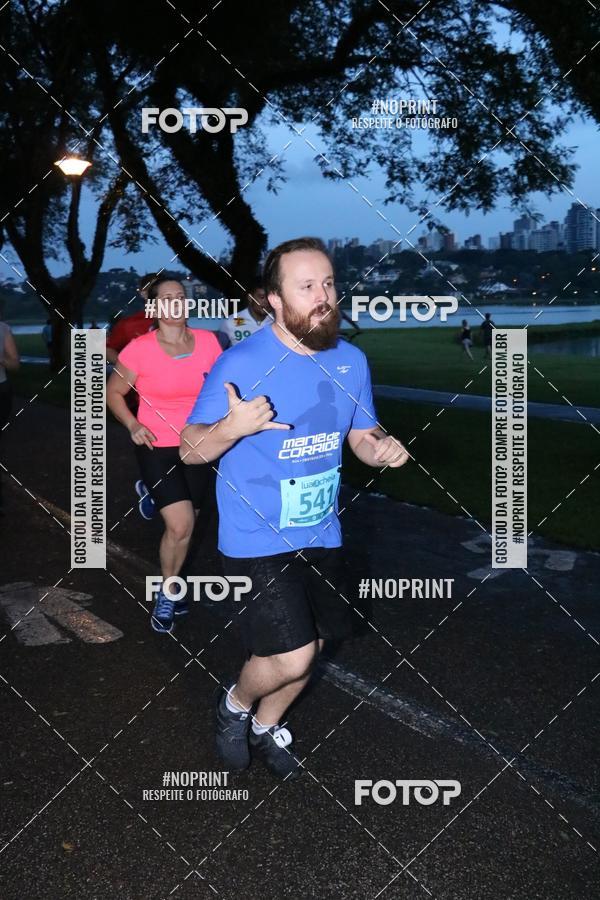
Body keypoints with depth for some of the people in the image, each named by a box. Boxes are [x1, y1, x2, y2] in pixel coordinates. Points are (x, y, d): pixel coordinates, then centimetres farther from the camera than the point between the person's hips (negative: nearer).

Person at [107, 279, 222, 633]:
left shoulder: (207, 341, -4)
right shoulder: (140, 349, -12)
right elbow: (113, 392, 0)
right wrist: (132, 425, -15)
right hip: (158, 448, -4)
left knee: (183, 527, 14)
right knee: (180, 526, -15)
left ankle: (168, 590, 37)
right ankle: (167, 593, 11)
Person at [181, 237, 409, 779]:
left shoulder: (351, 360, -1)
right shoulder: (241, 363, -18)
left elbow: (362, 436, 10)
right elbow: (190, 450, -14)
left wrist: (383, 447, -14)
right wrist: (231, 427, -35)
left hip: (321, 536, 6)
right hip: (257, 541, -6)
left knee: (310, 647, 18)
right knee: (292, 658, -13)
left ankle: (266, 726, 47)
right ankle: (237, 703, 22)